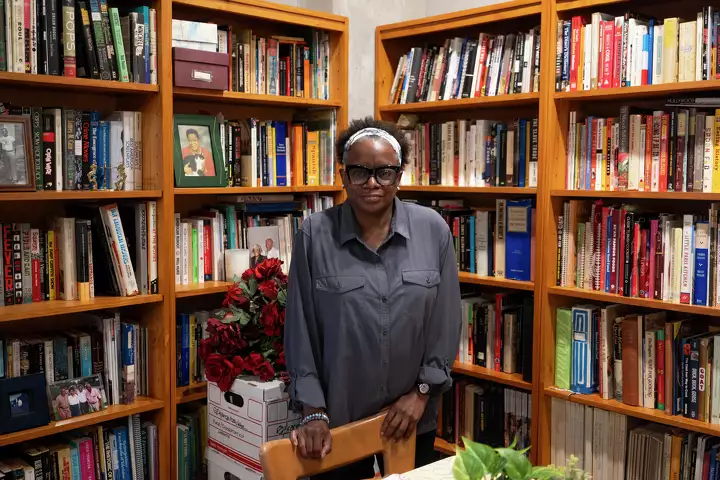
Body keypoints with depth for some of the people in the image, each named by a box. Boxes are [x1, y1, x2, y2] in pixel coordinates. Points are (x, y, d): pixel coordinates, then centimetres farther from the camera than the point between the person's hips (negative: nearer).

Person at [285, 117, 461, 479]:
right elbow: (300, 329, -6)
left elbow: (446, 322, -1)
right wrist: (313, 410, -9)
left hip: (412, 413, 2)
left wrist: (422, 392, -4)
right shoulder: (315, 235, -9)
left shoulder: (433, 230, -5)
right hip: (338, 414, -1)